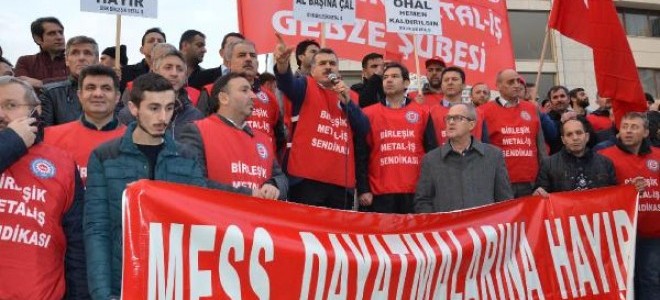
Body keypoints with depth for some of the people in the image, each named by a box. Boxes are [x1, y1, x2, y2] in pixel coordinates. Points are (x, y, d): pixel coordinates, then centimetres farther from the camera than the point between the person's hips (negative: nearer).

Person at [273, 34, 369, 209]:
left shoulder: (350, 96, 18)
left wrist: (346, 101, -4)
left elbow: (363, 131, 7)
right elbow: (287, 83, -16)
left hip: (342, 182, 4)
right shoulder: (306, 87, 7)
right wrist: (282, 64, -38)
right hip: (307, 178, -4)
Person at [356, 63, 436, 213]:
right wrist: (363, 190, -4)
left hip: (416, 192, 1)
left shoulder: (422, 113, 9)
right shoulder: (368, 114, 6)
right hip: (380, 193, -1)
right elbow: (360, 156, 4)